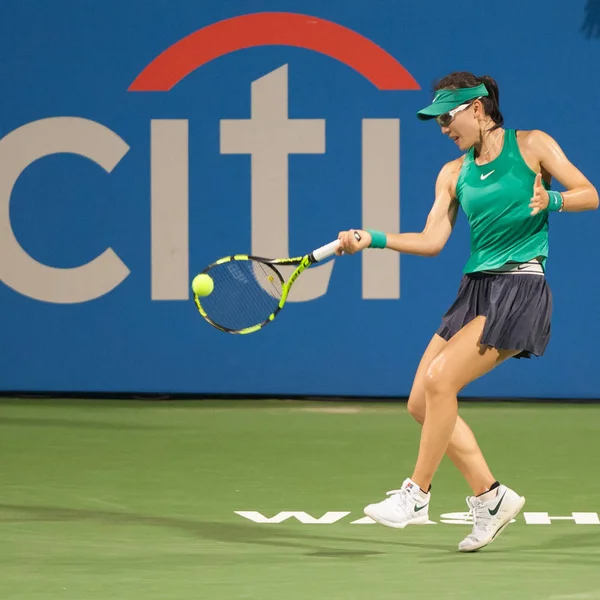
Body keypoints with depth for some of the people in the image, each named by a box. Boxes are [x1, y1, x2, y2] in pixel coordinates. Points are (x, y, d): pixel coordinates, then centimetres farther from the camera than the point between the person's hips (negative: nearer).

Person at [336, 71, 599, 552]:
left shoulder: (532, 145, 0)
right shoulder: (454, 174, 14)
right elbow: (432, 240, 7)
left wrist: (551, 200, -19)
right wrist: (373, 239, -4)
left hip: (520, 290, -7)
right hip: (475, 291, 7)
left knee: (440, 378, -21)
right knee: (422, 403, 0)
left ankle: (417, 494, -9)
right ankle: (490, 496, 11)